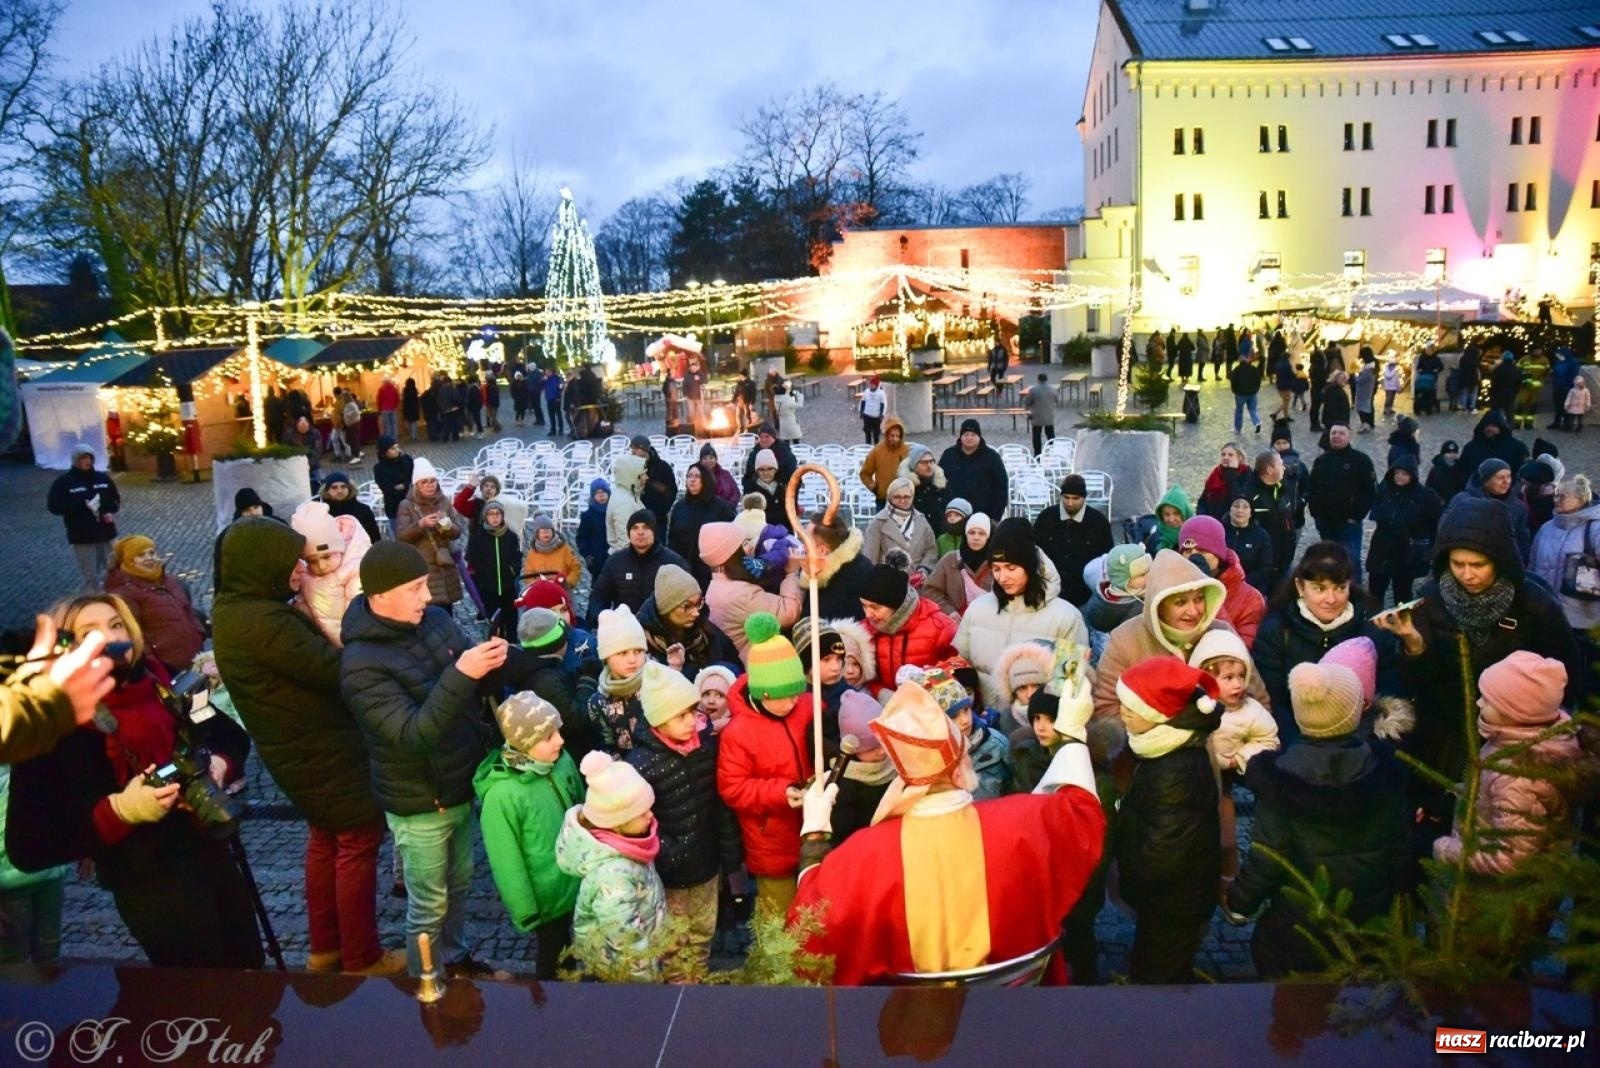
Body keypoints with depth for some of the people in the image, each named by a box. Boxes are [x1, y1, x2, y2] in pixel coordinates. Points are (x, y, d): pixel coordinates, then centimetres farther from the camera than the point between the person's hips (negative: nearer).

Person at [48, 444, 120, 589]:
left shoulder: (103, 478, 8)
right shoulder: (63, 482, -4)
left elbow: (116, 499, 18)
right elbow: (54, 506, -10)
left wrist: (110, 512, -5)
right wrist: (83, 504, -20)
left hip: (106, 533, 4)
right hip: (82, 537, -4)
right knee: (90, 575, -1)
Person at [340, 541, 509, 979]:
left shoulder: (435, 619, -7)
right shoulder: (361, 664, -25)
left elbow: (474, 689, 4)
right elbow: (412, 735, -31)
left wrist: (489, 663, -20)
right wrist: (461, 675, -41)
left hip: (463, 786, 6)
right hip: (419, 804, -6)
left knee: (460, 884, 25)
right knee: (429, 904, 12)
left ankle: (456, 960, 47)